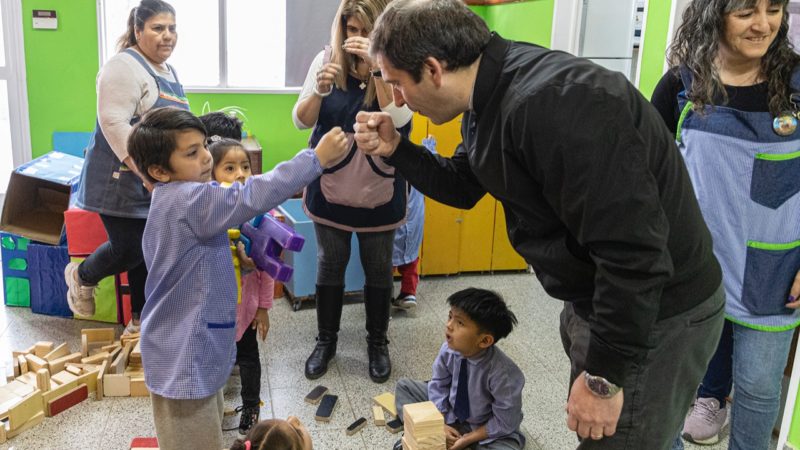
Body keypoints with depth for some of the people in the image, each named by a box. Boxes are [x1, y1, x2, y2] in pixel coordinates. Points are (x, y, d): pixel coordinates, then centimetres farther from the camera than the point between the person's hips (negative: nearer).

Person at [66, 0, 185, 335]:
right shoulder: (125, 66, -14)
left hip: (159, 184, 8)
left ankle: (140, 321, 25)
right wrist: (145, 172, -27)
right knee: (129, 250, -3)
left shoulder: (168, 71, 14)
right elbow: (113, 122, -23)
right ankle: (81, 277, 29)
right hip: (123, 179, -8)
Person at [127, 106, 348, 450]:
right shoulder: (190, 200, -24)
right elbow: (253, 196, -35)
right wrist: (317, 158, -34)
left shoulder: (172, 201, 8)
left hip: (190, 352, 10)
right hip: (184, 360, -10)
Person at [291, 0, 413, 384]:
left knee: (378, 269, 13)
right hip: (330, 188, 1)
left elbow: (399, 120, -25)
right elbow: (301, 121, -8)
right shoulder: (326, 59, -7)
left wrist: (377, 67, -33)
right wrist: (319, 90, -28)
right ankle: (325, 340, 32)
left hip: (379, 191, -1)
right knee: (330, 266, 14)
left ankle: (378, 342, 31)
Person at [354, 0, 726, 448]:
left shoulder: (554, 103, -32)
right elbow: (464, 187, 16)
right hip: (596, 301, 9)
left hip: (655, 318, -9)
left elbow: (634, 252, -32)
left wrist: (605, 375, -23)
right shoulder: (491, 96, 0)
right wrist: (395, 149, 0)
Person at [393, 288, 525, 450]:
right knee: (404, 385, 1)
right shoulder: (448, 349, -22)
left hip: (486, 430, -4)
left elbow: (505, 423, -22)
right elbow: (439, 384, -4)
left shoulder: (503, 373, -34)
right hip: (449, 413, 5)